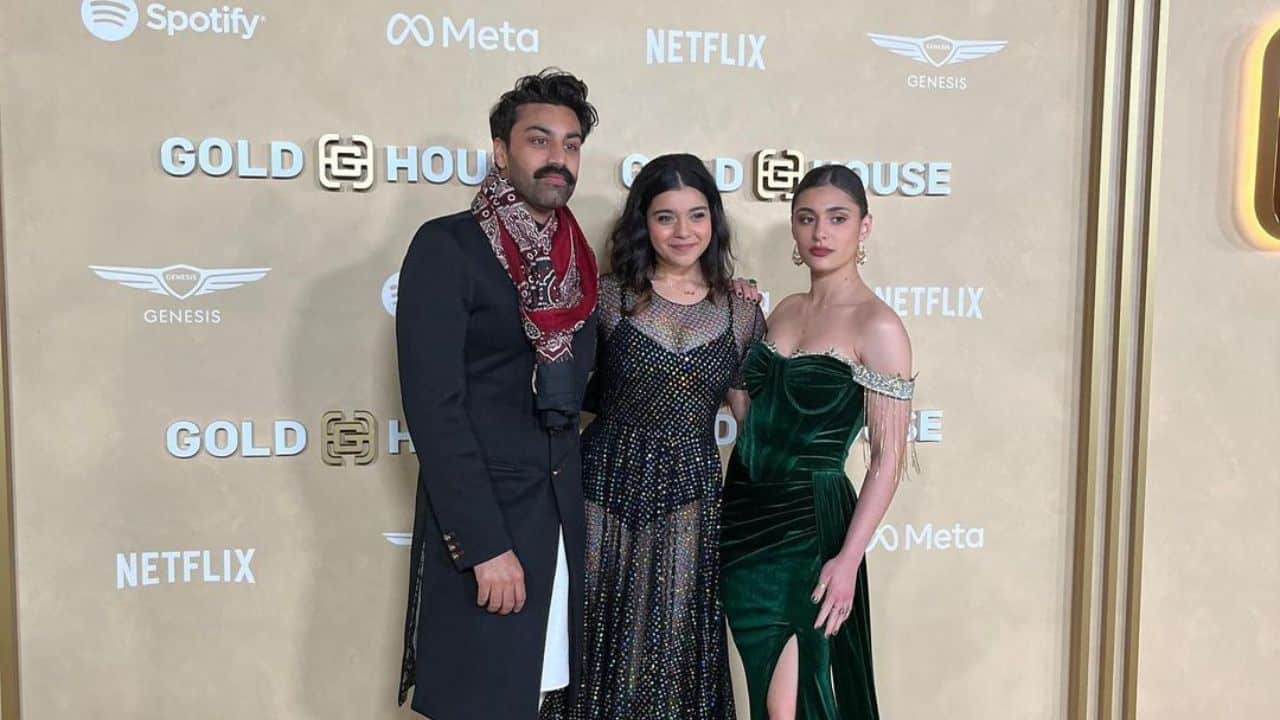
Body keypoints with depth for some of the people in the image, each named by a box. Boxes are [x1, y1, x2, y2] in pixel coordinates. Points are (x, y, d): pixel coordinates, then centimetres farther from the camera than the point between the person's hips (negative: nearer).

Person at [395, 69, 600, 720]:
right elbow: (433, 407, -16)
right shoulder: (446, 247, -10)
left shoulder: (575, 259, 10)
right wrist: (485, 544, -20)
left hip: (564, 519, 6)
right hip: (482, 524, -6)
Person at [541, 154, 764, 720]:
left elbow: (753, 414, 6)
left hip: (691, 493, 1)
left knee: (674, 647, 12)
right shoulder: (609, 296, -4)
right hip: (608, 483, -1)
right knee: (600, 638, 12)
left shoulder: (741, 308, 2)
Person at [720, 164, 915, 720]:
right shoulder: (783, 310, 9)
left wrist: (848, 560, -18)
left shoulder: (877, 327, -12)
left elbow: (887, 457, -13)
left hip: (807, 522, -6)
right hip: (744, 510, 7)